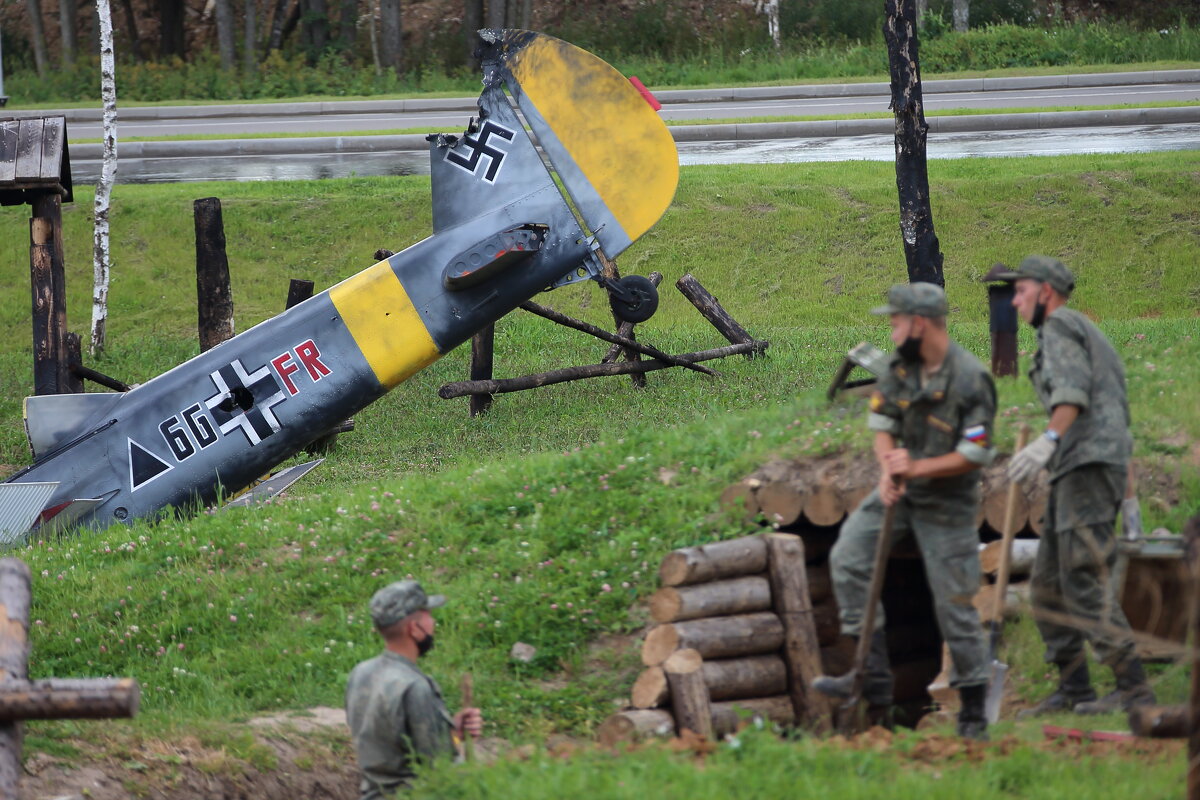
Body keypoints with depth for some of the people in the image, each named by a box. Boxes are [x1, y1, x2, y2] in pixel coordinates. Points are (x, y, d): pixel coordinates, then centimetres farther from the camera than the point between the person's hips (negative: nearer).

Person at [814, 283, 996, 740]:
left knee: (954, 603, -3)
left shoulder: (970, 381, -21)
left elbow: (974, 457, -20)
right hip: (901, 491, 6)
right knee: (849, 558, -8)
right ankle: (872, 678, -6)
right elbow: (882, 423, 5)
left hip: (946, 502, -6)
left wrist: (915, 468, -22)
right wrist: (888, 471, -13)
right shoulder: (902, 367, -1)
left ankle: (974, 711, 8)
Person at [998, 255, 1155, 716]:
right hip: (1074, 473, 10)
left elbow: (1073, 389, -20)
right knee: (1048, 585, 11)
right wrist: (1129, 497, 28)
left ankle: (1132, 687, -20)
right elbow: (1119, 418, 29)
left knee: (1084, 582, -16)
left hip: (1087, 465, -10)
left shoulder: (1060, 327, -1)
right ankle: (1073, 687, 10)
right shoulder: (1094, 339, 30)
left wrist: (1049, 439, -35)